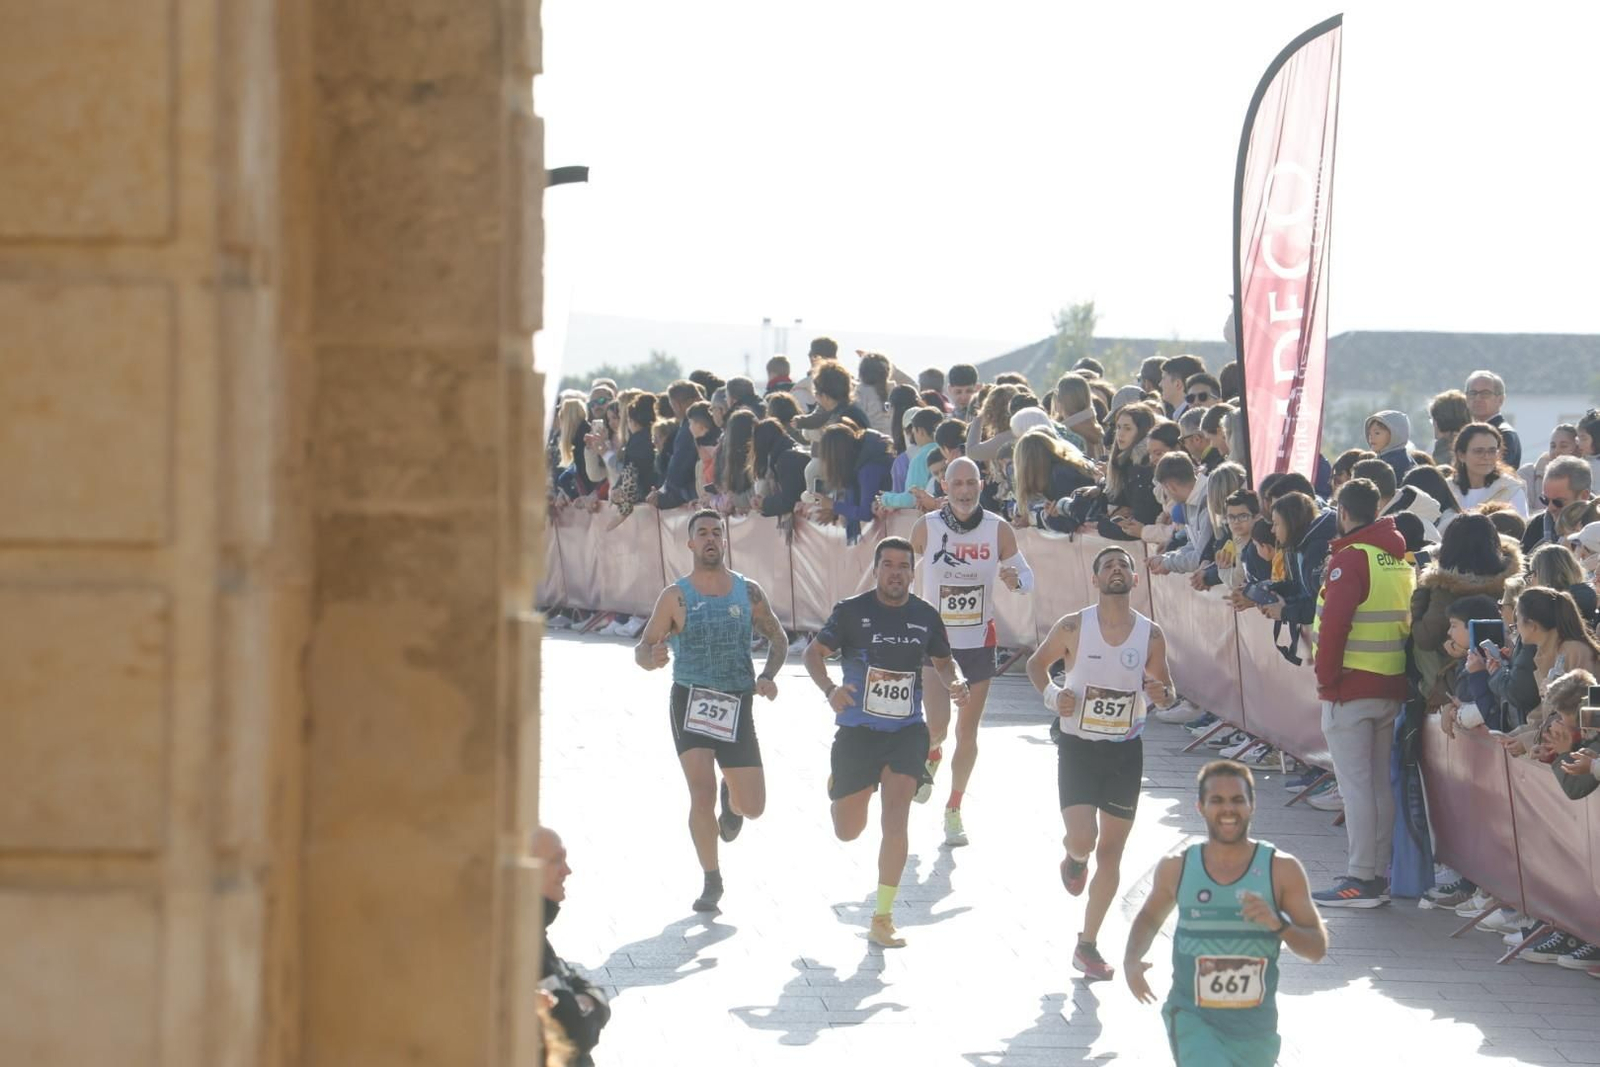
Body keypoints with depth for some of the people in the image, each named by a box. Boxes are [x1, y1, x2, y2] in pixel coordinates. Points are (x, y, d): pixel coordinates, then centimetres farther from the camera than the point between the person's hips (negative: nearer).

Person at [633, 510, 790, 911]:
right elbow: (643, 649, -3)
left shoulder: (748, 592, 4)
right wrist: (651, 657, -28)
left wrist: (767, 676, -6)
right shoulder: (676, 596, -3)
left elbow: (778, 639, 13)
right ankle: (712, 881, 1)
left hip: (737, 704, 3)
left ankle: (730, 799, 41)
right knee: (702, 795, -16)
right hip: (690, 701, -2)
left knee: (753, 807, 3)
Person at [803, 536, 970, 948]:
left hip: (907, 732, 1)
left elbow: (942, 661, 18)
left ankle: (883, 917, -5)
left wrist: (954, 683, -5)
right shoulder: (852, 611, -7)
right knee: (848, 832, 8)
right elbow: (814, 653, -4)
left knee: (896, 818, -15)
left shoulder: (925, 616, 3)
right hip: (857, 731, -1)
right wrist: (829, 689, -24)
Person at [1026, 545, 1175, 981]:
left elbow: (1166, 690, 9)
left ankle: (1087, 946, 17)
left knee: (1111, 851, 5)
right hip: (1078, 747, -2)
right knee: (1083, 839, -18)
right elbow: (1036, 662, 8)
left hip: (1125, 752, 2)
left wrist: (1160, 693, -15)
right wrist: (1051, 695, -11)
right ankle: (1074, 860, 23)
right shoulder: (1073, 627, -7)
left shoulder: (1151, 635, -3)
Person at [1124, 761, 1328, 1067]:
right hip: (1192, 1018, -1)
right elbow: (1150, 917, 19)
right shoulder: (1176, 869, -1)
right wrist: (1132, 959, 0)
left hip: (1254, 1026, 1)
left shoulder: (1281, 870, -5)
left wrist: (1277, 923, -22)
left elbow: (1318, 948, -4)